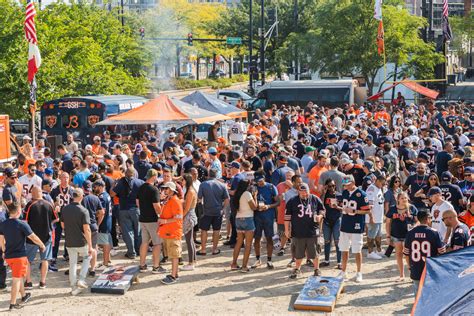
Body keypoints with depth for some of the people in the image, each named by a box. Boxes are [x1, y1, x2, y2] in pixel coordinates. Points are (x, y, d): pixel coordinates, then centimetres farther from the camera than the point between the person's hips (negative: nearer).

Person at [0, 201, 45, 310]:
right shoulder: (22, 224, -16)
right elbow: (33, 237, -12)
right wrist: (42, 245, 4)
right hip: (19, 255, -6)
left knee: (19, 276, 23)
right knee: (16, 279, -2)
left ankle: (24, 296, 38)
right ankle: (13, 303, -2)